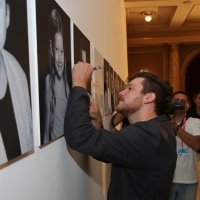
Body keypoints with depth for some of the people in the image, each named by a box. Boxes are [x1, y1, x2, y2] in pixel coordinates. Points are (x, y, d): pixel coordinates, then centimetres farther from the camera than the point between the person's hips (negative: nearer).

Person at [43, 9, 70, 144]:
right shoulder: (48, 81, -16)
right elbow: (47, 125, -16)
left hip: (66, 139, 6)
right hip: (52, 141, -6)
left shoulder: (66, 83, 1)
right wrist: (47, 141, -16)